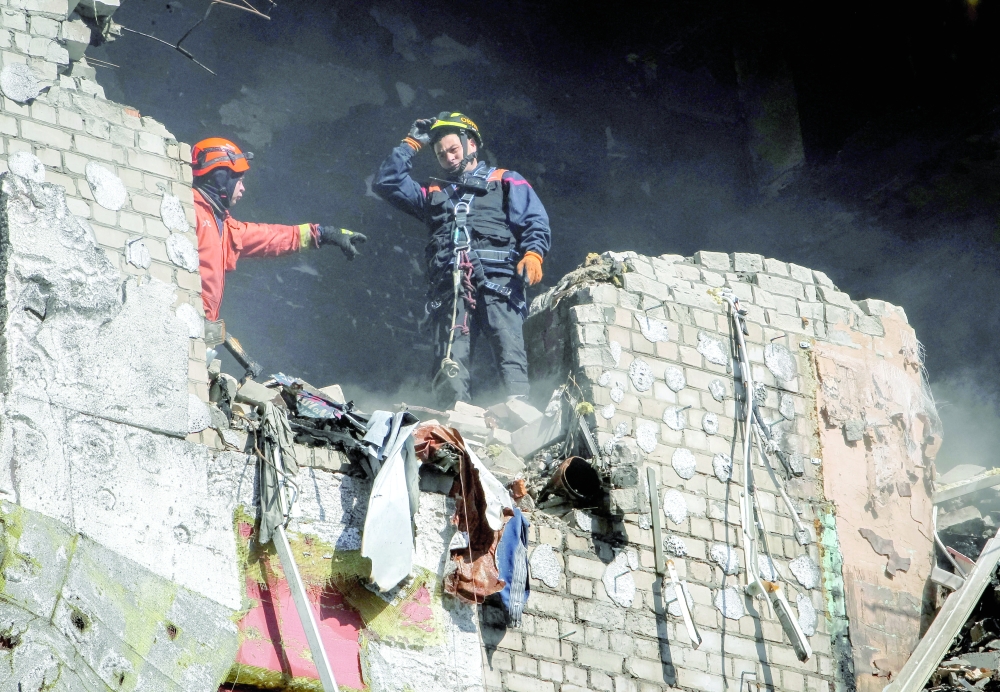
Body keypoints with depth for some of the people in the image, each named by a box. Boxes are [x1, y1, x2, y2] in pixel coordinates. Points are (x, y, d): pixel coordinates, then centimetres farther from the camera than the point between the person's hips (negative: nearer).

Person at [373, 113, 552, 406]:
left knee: (510, 353, -22)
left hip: (496, 281, -3)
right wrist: (412, 144, 28)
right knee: (450, 364, -15)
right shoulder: (434, 194, 35)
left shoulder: (506, 183, 23)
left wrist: (533, 253, -11)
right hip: (450, 289, 3)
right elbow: (386, 183, 30)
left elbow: (535, 222, 9)